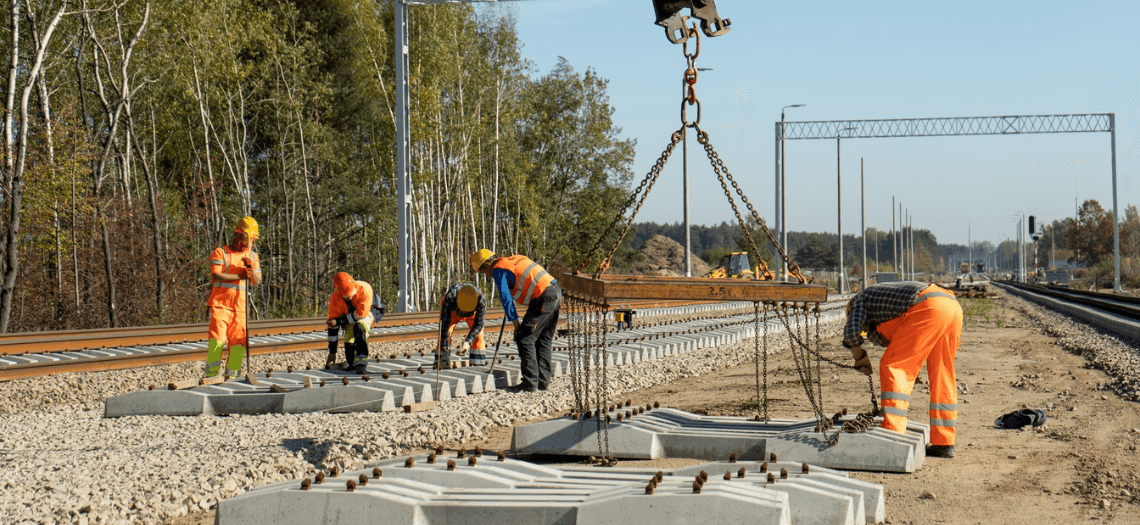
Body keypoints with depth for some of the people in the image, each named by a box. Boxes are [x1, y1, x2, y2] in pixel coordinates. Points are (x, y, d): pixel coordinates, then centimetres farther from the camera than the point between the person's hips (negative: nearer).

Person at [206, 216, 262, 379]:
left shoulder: (252, 257, 15)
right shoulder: (221, 253, 0)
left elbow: (257, 282, 8)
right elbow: (216, 275, -13)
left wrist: (250, 269, -11)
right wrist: (239, 276, -13)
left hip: (240, 306, 4)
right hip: (220, 303, -4)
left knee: (239, 343, -1)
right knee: (217, 339, -16)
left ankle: (230, 376, 8)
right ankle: (211, 374, -14)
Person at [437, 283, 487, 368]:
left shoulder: (481, 301, -42)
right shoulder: (449, 298, -45)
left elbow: (478, 325, -29)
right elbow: (444, 325, -43)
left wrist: (468, 342, -43)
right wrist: (444, 352, -48)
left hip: (473, 312, 1)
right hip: (453, 311, -1)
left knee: (478, 336, -18)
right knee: (444, 335, -21)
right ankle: (444, 368, -19)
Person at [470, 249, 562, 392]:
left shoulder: (498, 269, -1)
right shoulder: (515, 259, 25)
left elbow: (505, 297, -7)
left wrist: (514, 320, -3)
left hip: (543, 299, -9)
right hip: (556, 291, 9)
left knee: (525, 339, -1)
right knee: (544, 340, 16)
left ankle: (530, 383, -2)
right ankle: (543, 380, 18)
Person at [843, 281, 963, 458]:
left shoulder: (860, 299, 22)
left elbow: (851, 331, 1)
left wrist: (860, 356, 18)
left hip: (929, 309, -8)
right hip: (954, 306, 8)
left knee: (893, 367, -2)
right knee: (941, 377, 14)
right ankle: (944, 443, 15)